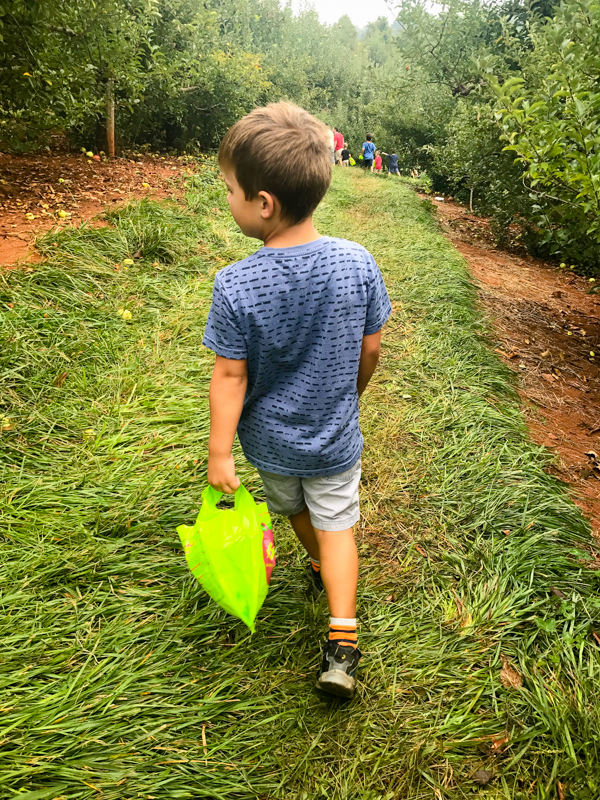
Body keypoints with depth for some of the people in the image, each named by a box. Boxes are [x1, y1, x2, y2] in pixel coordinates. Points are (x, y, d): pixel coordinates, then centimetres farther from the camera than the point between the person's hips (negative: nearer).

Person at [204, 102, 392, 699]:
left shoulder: (235, 286, -25)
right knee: (336, 524, 16)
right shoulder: (357, 263, -18)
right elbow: (370, 347, -7)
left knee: (294, 510, 28)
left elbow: (230, 375, -19)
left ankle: (318, 569, 56)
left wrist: (219, 452, -8)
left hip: (271, 439, 0)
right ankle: (341, 644, 13)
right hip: (335, 436, 1)